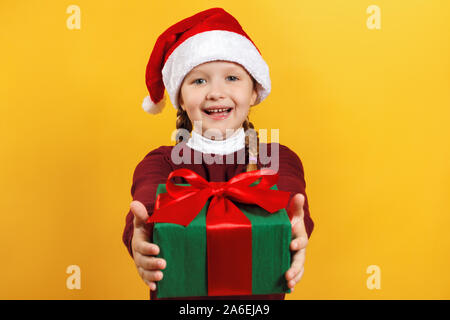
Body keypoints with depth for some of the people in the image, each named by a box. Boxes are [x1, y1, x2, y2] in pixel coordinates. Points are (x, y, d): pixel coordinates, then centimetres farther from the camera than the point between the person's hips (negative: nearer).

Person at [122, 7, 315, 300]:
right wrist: (140, 241, -44)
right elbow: (147, 206, -21)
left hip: (259, 291, 0)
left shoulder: (279, 160, -2)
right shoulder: (161, 163, -1)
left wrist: (296, 232, -44)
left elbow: (291, 207, -21)